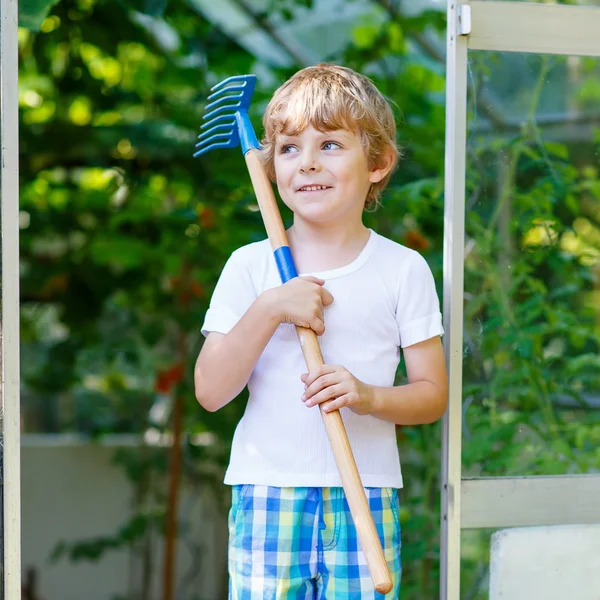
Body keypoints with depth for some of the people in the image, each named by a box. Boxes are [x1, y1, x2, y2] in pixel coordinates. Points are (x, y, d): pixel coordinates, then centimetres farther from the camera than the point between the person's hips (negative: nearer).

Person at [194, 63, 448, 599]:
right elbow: (210, 392, -3)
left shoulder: (403, 269, 3)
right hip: (268, 493, 0)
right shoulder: (250, 267, 3)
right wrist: (269, 309, -14)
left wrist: (370, 396, -16)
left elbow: (433, 394, 4)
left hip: (364, 496, 0)